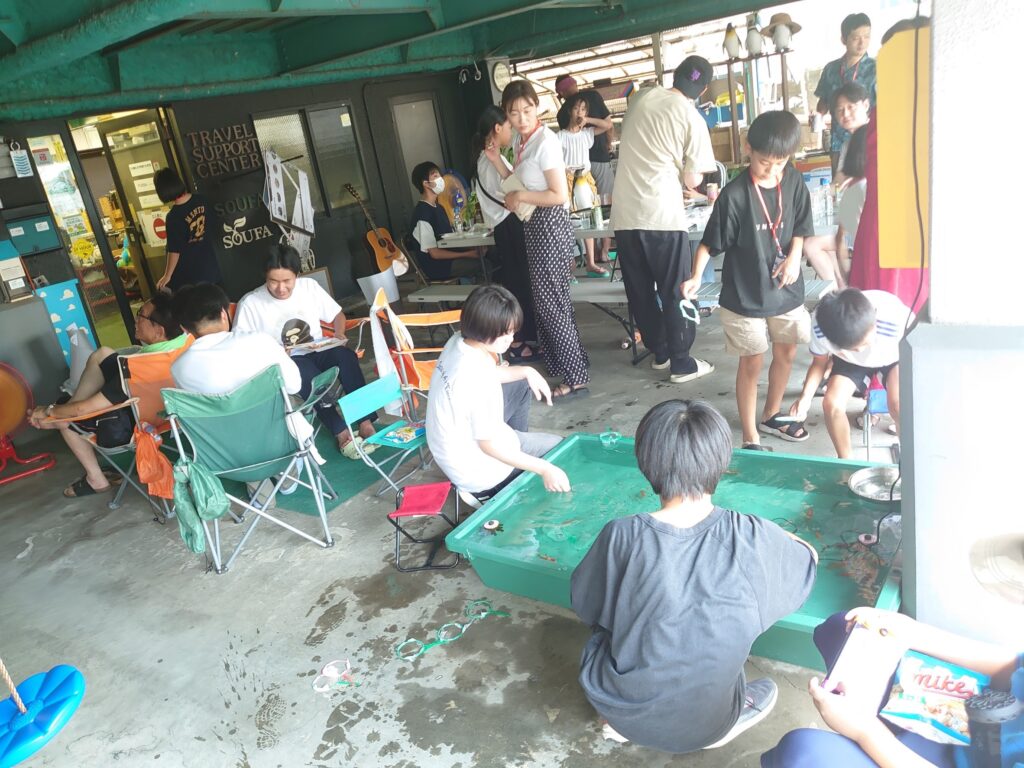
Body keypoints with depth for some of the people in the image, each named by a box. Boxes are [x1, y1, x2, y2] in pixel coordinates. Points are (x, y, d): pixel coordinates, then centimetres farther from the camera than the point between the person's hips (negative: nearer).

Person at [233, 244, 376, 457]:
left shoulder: (309, 286, 3)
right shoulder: (250, 304, -7)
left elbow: (337, 314, 14)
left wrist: (339, 335, -7)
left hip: (319, 351, 3)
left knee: (345, 356, -31)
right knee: (310, 376, -37)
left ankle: (366, 422, -32)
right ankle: (342, 433, -31)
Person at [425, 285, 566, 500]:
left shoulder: (458, 342, -11)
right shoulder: (477, 380, -36)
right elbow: (489, 445, -28)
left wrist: (526, 371, 2)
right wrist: (544, 469, -28)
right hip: (474, 469, -8)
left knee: (521, 384, 19)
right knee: (558, 446, 12)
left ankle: (519, 445, 34)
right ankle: (488, 490, 19)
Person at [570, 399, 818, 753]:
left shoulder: (622, 537, -23)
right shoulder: (752, 538, -21)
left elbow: (584, 607, -3)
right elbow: (809, 560, 3)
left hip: (617, 709, 0)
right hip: (701, 726, 1)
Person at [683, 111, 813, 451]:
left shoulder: (794, 182, -3)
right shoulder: (734, 195, -18)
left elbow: (799, 228, 8)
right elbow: (710, 243, -14)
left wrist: (794, 256, -10)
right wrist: (696, 276, -28)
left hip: (785, 289, 6)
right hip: (745, 295, -5)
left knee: (786, 353, 18)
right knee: (751, 362, 4)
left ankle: (771, 415, 43)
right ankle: (750, 438, 18)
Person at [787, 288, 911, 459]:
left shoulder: (896, 318, -39)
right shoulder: (820, 327, -33)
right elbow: (819, 362, -11)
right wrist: (806, 397, -26)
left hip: (894, 357, -2)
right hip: (849, 362, 2)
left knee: (898, 404, -27)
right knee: (832, 404, -21)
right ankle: (845, 460, 6)